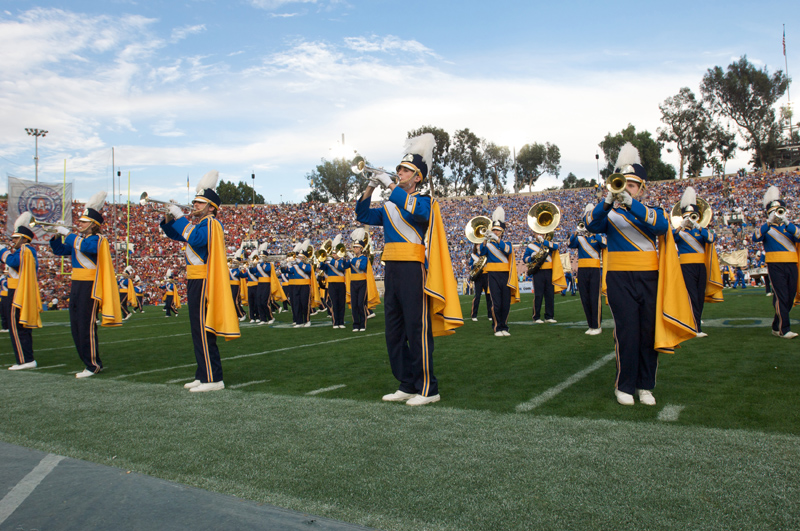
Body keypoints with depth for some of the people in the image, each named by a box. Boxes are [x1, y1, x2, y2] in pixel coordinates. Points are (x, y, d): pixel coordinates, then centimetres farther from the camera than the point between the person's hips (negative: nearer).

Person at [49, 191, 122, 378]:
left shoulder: (97, 239, -8)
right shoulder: (78, 239, 16)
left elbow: (85, 246, -28)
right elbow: (59, 250, 21)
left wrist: (67, 233, -19)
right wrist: (56, 236, 4)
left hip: (89, 286, -9)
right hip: (76, 285, 9)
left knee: (86, 326, -8)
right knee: (76, 327, 9)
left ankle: (93, 365, 0)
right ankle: (91, 362, 18)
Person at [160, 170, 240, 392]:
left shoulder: (210, 223, -11)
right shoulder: (199, 224, 18)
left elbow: (196, 239, -30)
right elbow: (174, 234, 25)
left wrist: (180, 217, -22)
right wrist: (169, 218, 5)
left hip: (202, 283, -10)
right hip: (195, 282, 10)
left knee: (202, 330, -9)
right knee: (199, 330, 13)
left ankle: (213, 379, -6)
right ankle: (203, 375, 21)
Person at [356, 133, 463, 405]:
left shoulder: (424, 201, -2)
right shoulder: (391, 206, 19)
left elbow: (413, 210, -24)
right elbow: (363, 215, 17)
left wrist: (389, 184, -15)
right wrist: (370, 187, 6)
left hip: (413, 270, -8)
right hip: (391, 270, 8)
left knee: (418, 331, -4)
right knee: (394, 335, 11)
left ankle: (428, 389, 6)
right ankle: (407, 386, 22)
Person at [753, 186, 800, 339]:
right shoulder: (765, 228, 5)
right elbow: (756, 238, -18)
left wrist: (787, 223, -20)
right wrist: (769, 222, -27)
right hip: (775, 265, -4)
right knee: (781, 297, -11)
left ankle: (776, 327, 20)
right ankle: (784, 329, -8)